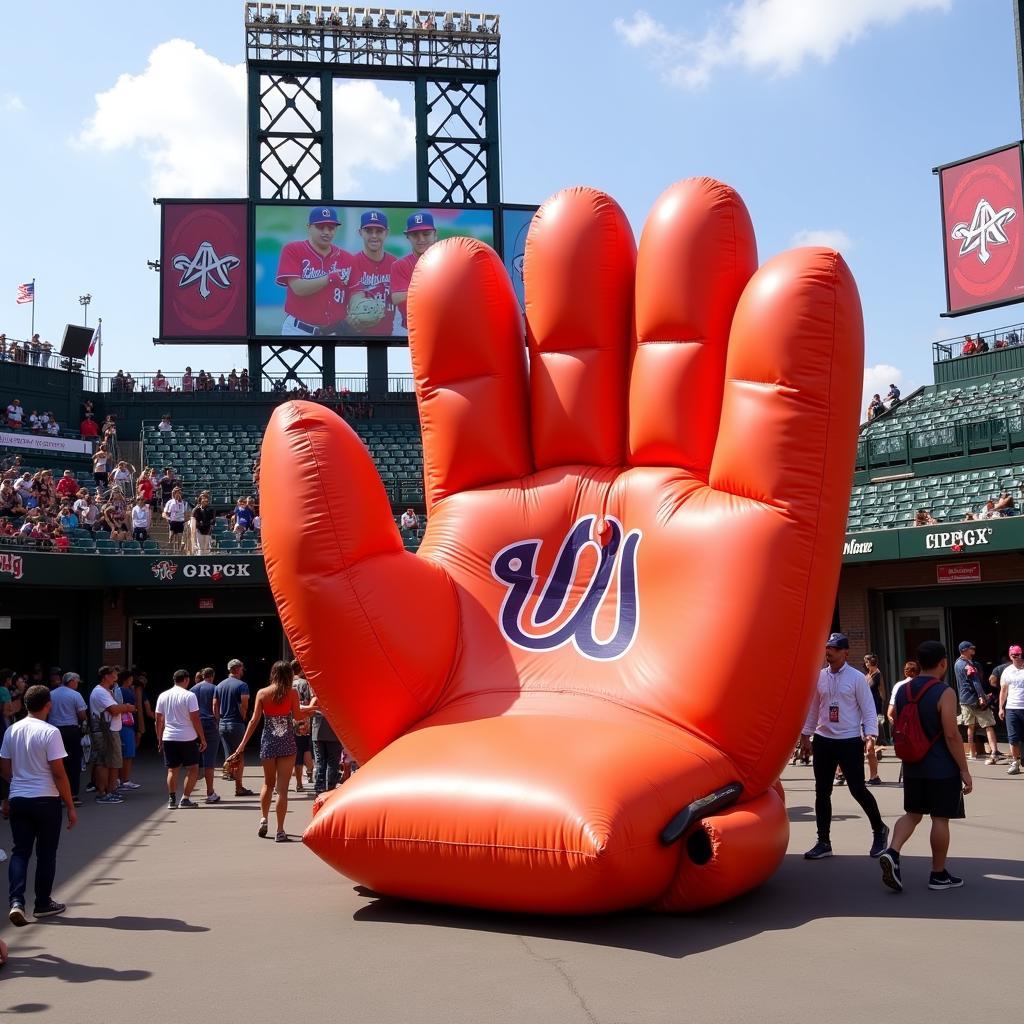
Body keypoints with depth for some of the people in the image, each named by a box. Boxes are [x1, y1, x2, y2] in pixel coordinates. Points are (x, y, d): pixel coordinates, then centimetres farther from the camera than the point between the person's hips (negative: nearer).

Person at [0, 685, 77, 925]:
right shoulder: (49, 732, -14)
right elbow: (58, 773, -15)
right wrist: (71, 806, -8)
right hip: (46, 800, -4)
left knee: (20, 851, 10)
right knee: (46, 853, 9)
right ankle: (43, 903, 18)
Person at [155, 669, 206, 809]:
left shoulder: (163, 696, 7)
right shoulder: (189, 695, -8)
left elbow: (158, 720, 10)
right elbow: (195, 719, -11)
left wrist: (159, 739, 19)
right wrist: (202, 739, -5)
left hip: (168, 738, 5)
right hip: (187, 738, -5)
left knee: (172, 770, 12)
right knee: (193, 768, 6)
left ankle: (172, 799, 8)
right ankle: (185, 799, 3)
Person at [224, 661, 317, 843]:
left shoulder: (262, 693, 0)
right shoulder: (292, 693, -5)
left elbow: (254, 720, -3)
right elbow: (297, 716, -12)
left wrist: (242, 744, -1)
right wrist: (311, 707, 5)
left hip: (268, 742, 2)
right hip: (287, 744, -2)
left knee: (268, 783, 23)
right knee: (282, 788, -1)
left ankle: (263, 819, 16)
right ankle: (280, 831, -1)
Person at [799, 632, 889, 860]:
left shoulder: (856, 678, -6)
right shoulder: (819, 677, 5)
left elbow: (868, 708, -5)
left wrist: (870, 734, -17)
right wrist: (806, 735, 13)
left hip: (849, 741, -4)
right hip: (823, 741, 5)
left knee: (858, 790, -3)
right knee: (822, 792, 7)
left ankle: (879, 830, 23)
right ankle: (823, 842, 16)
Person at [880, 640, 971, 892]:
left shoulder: (903, 691, 5)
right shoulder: (944, 693, -15)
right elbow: (951, 735, -19)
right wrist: (964, 770, -12)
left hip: (913, 767, 6)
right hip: (943, 769, -6)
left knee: (912, 813, 15)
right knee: (940, 819, 4)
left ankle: (892, 852, -6)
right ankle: (939, 875, 13)